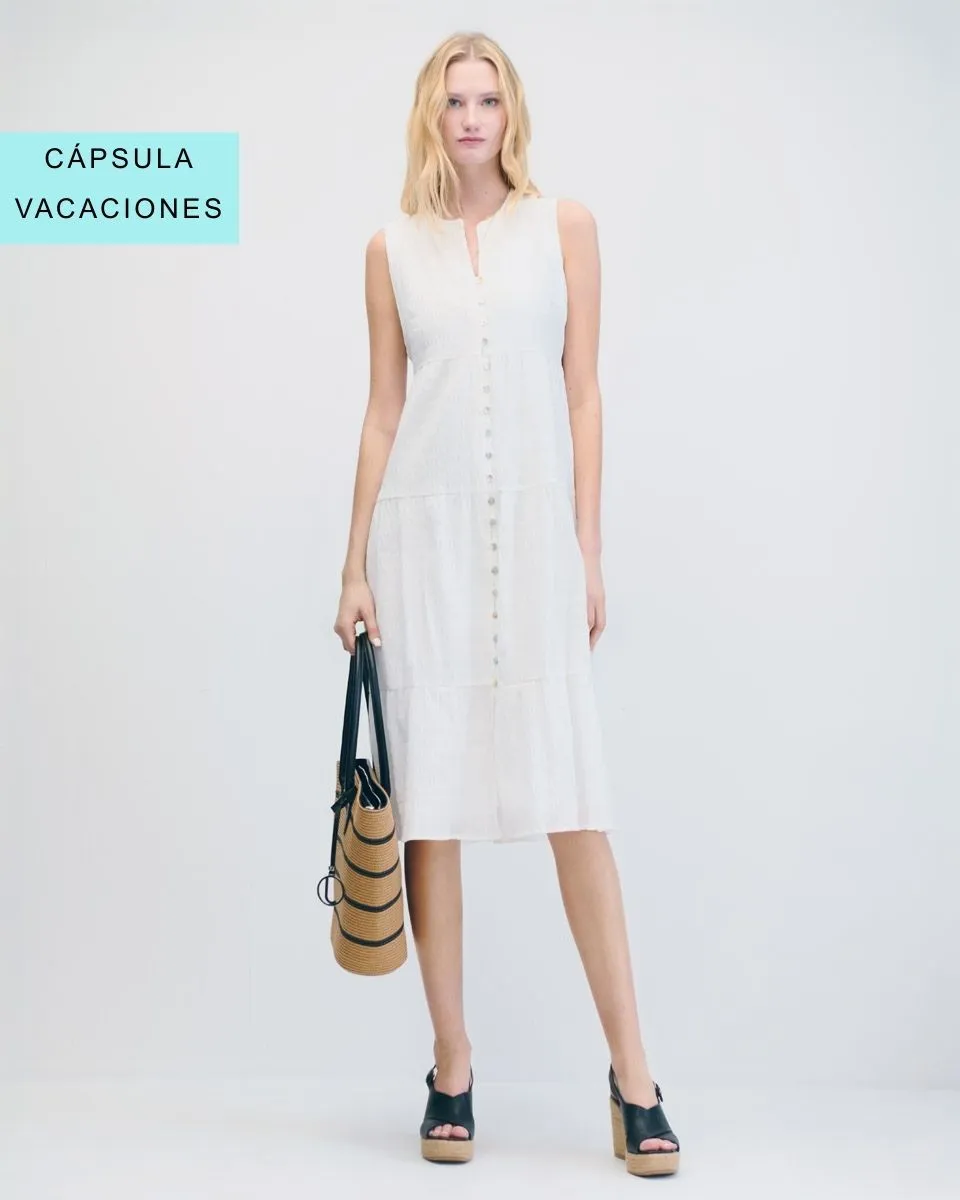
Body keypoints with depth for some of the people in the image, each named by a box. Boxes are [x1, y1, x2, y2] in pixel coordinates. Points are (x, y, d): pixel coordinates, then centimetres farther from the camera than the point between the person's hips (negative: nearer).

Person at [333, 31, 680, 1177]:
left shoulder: (565, 225, 8)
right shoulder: (394, 246, 11)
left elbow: (582, 392, 6)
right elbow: (384, 410, 10)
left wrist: (588, 551, 0)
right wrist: (356, 566, 5)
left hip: (534, 527, -1)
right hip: (424, 531, 1)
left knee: (573, 796, -5)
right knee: (429, 801, 2)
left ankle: (631, 1073, 4)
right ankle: (451, 1067, 13)